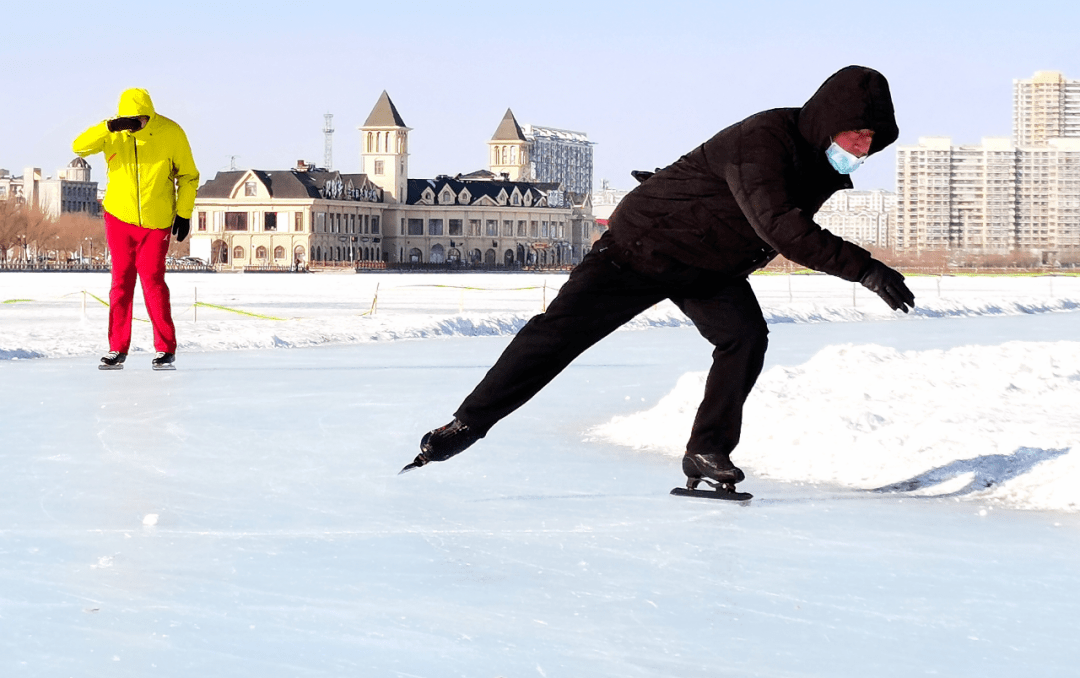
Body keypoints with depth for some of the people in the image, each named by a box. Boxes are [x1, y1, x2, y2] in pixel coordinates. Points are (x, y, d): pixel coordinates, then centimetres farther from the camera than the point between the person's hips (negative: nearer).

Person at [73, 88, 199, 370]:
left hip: (157, 222, -2)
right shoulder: (112, 133, -6)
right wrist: (110, 127, -33)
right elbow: (79, 146, -20)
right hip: (119, 217, 2)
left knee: (152, 279, -7)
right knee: (121, 280, 4)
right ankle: (117, 350, 10)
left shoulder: (171, 133, -10)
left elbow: (188, 175, 0)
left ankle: (166, 349, 3)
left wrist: (184, 214, -4)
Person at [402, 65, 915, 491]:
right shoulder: (762, 141, -33)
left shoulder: (821, 160, -5)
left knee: (746, 336, -17)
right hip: (643, 246, -7)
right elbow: (781, 228, -46)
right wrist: (866, 270, -48)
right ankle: (466, 425, 2)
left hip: (713, 269, 7)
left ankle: (706, 453, -7)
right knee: (559, 330, -6)